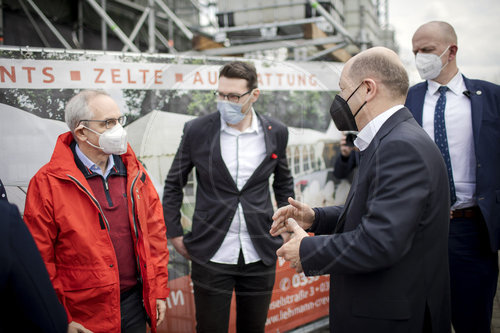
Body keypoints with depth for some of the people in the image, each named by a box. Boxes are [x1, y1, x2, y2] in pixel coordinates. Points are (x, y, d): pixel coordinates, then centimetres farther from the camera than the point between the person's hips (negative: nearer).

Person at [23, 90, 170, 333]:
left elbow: (154, 232, 5)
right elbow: (40, 260, -11)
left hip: (134, 302, 4)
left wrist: (159, 291, 5)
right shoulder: (47, 183, -12)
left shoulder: (134, 172, 2)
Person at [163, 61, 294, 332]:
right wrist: (174, 234, 3)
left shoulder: (276, 132, -1)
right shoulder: (196, 130, -6)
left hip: (260, 255, 2)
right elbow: (173, 184, 5)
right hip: (211, 256, -1)